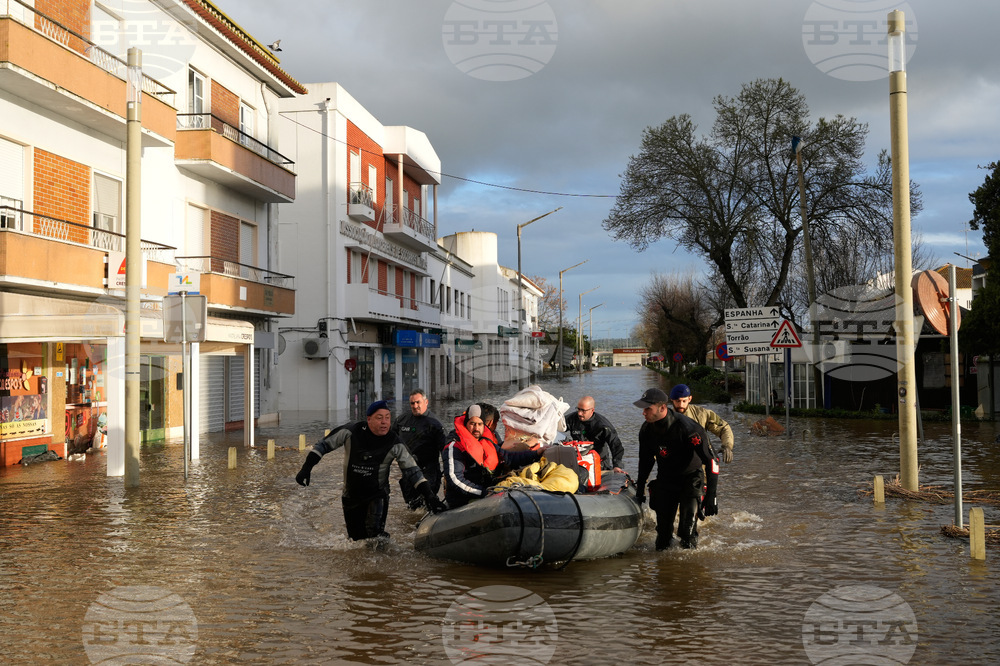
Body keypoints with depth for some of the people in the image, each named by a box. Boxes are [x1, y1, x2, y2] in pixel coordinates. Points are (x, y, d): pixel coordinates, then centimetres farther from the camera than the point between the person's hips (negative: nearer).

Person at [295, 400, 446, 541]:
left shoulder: (394, 445, -13)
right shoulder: (351, 432, -14)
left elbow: (412, 470, -11)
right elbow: (323, 445, -3)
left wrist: (430, 496, -18)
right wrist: (306, 468, -8)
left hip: (377, 495, -1)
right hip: (351, 496, 2)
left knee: (374, 533, -25)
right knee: (357, 538, 13)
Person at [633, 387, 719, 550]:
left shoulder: (687, 428, -28)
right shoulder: (646, 430, -9)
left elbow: (710, 460, -23)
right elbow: (646, 460, 10)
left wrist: (710, 496, -25)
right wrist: (640, 490, 13)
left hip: (690, 479, -4)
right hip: (664, 480, 4)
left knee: (687, 528, -16)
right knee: (663, 529, 4)